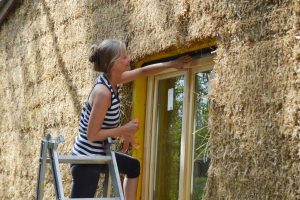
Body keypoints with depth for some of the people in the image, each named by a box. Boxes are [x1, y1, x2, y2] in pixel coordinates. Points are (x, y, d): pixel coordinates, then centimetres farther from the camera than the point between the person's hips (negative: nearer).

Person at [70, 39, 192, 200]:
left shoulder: (112, 79, -1)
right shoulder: (103, 92, -27)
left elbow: (143, 71, 14)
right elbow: (92, 135, -26)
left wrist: (172, 63, 15)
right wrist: (124, 130, -17)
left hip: (98, 154, 10)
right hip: (86, 159, -10)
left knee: (133, 166, 28)